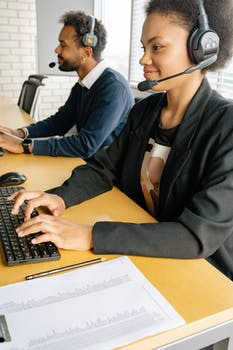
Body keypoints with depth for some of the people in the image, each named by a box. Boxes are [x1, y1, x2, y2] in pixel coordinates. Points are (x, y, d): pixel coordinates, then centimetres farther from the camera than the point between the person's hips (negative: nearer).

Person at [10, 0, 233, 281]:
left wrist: (90, 236, -33)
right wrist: (60, 196, -16)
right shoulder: (144, 111, 0)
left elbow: (201, 236, -28)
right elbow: (103, 167, 4)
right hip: (140, 256, 5)